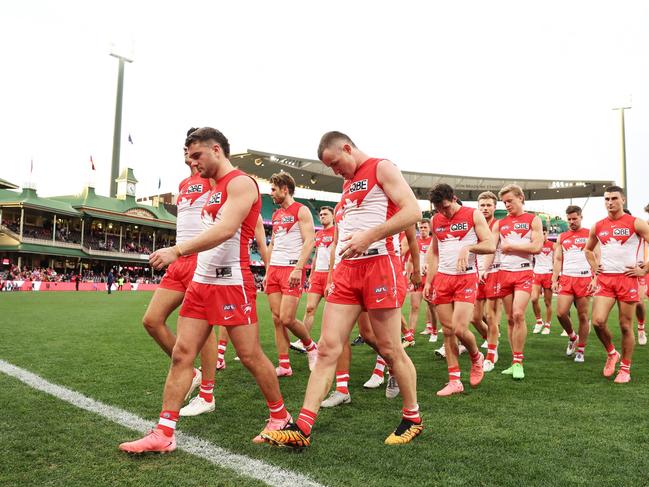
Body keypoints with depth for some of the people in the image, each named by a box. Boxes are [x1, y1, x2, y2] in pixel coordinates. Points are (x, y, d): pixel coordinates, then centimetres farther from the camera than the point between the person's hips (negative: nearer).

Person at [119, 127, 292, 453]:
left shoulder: (240, 182, -9)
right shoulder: (214, 190, 20)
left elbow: (226, 229, -24)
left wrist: (178, 250, -29)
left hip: (231, 282, -9)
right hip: (201, 281, 9)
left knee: (250, 356, 2)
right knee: (181, 354, 4)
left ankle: (280, 417, 23)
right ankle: (163, 434, 10)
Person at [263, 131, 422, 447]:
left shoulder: (382, 168, -1)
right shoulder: (348, 183, 23)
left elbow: (413, 211, -14)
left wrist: (369, 236, -21)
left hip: (380, 265, -7)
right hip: (347, 270, 7)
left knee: (389, 349, 2)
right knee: (327, 347, -1)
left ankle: (412, 419, 22)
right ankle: (301, 429, -1)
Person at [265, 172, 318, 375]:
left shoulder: (301, 210, -4)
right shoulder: (276, 215, 18)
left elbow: (309, 241, -13)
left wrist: (298, 268, -22)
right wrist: (267, 272, 16)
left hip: (292, 269, -7)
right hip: (274, 269, 7)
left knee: (287, 319, -12)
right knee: (277, 319, 3)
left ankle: (311, 346, 16)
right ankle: (284, 366, 8)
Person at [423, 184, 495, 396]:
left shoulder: (473, 215, -2)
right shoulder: (436, 220, 11)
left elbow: (491, 246, -5)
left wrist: (468, 247, -21)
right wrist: (428, 281, 11)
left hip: (466, 278, -4)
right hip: (442, 278, 4)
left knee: (460, 329, -13)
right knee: (447, 330, 3)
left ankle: (476, 357, 20)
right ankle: (454, 381, 12)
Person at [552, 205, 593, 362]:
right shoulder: (561, 237, 13)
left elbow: (597, 258, 0)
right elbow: (558, 260, 12)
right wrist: (554, 280, 3)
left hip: (585, 279, -2)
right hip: (566, 279, 3)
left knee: (583, 316, 2)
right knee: (561, 313, -8)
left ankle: (580, 350, 14)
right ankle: (572, 337, 20)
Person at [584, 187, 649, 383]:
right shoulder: (597, 227, 9)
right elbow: (588, 250, 25)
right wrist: (594, 268, 13)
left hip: (627, 278, -3)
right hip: (604, 279, 3)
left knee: (625, 326, 3)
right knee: (598, 321, -10)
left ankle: (625, 368, 18)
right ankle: (611, 353, 18)